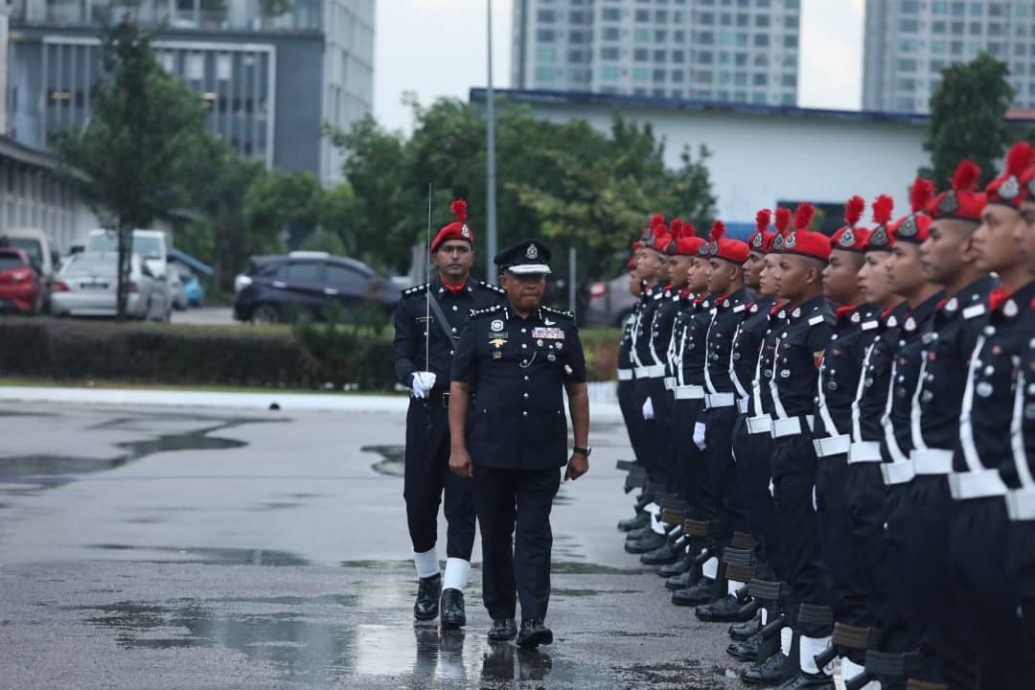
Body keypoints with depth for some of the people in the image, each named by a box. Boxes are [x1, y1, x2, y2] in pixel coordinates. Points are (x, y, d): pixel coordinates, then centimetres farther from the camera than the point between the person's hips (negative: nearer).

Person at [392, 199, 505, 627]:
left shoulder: (494, 301, 5)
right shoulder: (414, 302, 7)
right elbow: (401, 352, 2)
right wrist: (413, 376, -19)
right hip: (426, 412, 2)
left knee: (463, 503, -7)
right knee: (419, 500, 6)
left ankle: (453, 592, -8)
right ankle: (428, 581, 26)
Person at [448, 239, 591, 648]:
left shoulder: (562, 327, 6)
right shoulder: (481, 326, 2)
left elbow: (577, 390, 9)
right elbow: (460, 388, 2)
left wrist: (581, 449, 6)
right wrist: (458, 446, -5)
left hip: (543, 456, 0)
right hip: (491, 454, 0)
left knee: (534, 535, -5)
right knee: (496, 535, 8)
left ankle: (534, 620, -9)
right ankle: (501, 616, 19)